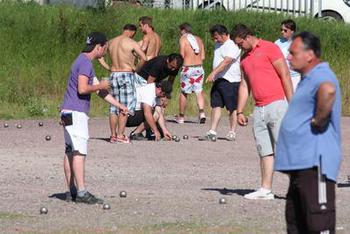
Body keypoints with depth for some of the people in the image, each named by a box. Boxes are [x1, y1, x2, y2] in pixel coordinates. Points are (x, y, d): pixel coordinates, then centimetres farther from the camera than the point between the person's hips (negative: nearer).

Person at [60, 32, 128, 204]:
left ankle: (71, 191, 12)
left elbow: (100, 90, 25)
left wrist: (119, 105, 25)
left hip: (69, 113, 11)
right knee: (79, 152, -14)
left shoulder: (84, 61, 20)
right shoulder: (85, 63, -13)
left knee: (70, 151, 10)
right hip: (76, 113, -11)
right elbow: (82, 89, -23)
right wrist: (101, 86, -6)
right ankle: (82, 192, -19)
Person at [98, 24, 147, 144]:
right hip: (127, 74, -5)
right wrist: (137, 68, 6)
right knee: (126, 107, -2)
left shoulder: (111, 42, 10)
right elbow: (145, 59, -10)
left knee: (114, 106, 11)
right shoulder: (132, 43, -7)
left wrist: (108, 68, 13)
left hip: (113, 75, 5)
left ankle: (113, 135, 10)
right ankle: (120, 135, -8)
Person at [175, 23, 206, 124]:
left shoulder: (183, 38, -3)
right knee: (199, 92, 6)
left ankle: (181, 117, 15)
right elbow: (203, 57, 9)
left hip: (187, 68, -4)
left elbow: (182, 55, -11)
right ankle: (202, 113, -13)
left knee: (183, 92, 8)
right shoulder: (198, 39, 12)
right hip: (199, 68, 4)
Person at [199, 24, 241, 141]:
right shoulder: (219, 45, 16)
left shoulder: (232, 46, -13)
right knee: (215, 106, 3)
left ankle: (232, 132, 7)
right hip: (218, 80, 8)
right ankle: (212, 132, 1)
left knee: (232, 108, -1)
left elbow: (226, 61, -26)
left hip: (230, 81, -8)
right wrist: (214, 76, 18)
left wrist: (213, 73, -33)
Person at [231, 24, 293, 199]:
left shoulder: (269, 48, -4)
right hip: (259, 110, 7)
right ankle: (266, 189, 4)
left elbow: (285, 76, -8)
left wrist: (292, 104, -13)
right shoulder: (245, 58, 19)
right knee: (265, 151, 5)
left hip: (277, 104, -7)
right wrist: (239, 112, 15)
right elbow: (244, 85, 22)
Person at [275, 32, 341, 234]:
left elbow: (328, 90, -40)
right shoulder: (310, 78, 19)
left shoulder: (321, 76, -15)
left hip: (315, 165, -12)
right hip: (302, 163, 12)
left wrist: (318, 120, -27)